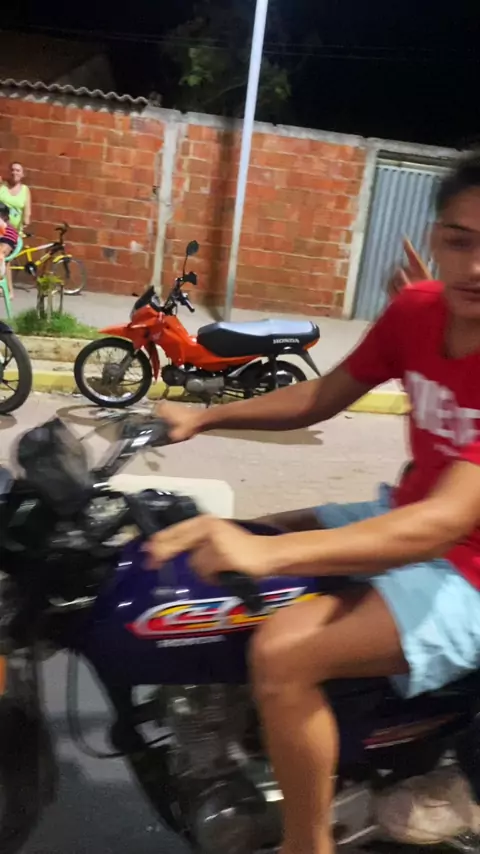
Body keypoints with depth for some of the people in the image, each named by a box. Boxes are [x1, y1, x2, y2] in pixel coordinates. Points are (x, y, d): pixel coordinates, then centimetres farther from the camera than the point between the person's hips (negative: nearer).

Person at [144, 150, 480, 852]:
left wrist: (267, 552, -45)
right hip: (402, 518, 8)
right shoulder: (416, 311, -4)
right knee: (226, 550, 14)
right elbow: (321, 399, 6)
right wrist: (203, 416, -5)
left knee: (283, 654, -27)